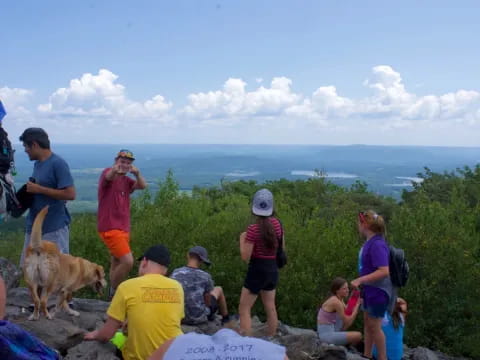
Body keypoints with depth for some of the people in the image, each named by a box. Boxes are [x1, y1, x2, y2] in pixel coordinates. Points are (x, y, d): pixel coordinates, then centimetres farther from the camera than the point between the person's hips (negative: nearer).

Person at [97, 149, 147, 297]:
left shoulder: (126, 180, 13)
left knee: (116, 264, 16)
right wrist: (114, 170, -57)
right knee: (128, 261, -17)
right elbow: (108, 176, -33)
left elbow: (143, 185, -2)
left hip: (124, 228, 8)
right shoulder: (108, 173, -8)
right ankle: (113, 292, -1)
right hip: (110, 228, -8)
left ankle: (113, 293, 26)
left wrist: (137, 174, -23)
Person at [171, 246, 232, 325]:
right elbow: (208, 302, -6)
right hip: (199, 318, -3)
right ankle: (226, 319, 43)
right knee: (218, 289, 22)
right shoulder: (205, 276, -17)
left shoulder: (175, 273, -10)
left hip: (179, 317, 3)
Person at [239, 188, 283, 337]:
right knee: (270, 308, 18)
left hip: (257, 269, -7)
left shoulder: (254, 229, -20)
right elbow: (282, 248, 11)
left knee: (244, 309, 0)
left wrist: (242, 239, -4)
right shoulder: (277, 223, -1)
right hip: (272, 269, 7)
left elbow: (245, 256, -17)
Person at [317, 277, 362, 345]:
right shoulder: (336, 302, -17)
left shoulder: (339, 299, 10)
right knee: (358, 335, -12)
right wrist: (357, 305, -7)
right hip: (327, 335, -10)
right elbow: (347, 322, -11)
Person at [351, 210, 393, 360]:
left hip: (378, 291, -9)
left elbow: (384, 271, -30)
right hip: (370, 290, 9)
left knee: (374, 326, 3)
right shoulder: (370, 242, 3)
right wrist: (362, 285, 19)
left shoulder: (377, 244, -25)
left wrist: (360, 280, -31)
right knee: (367, 323, 19)